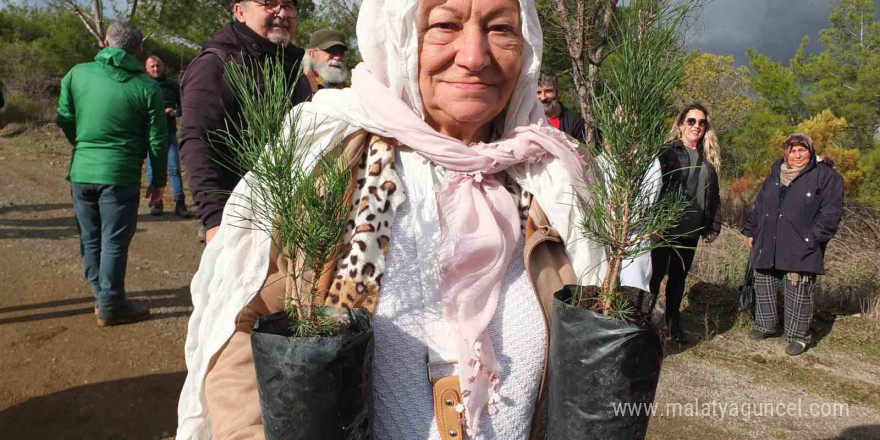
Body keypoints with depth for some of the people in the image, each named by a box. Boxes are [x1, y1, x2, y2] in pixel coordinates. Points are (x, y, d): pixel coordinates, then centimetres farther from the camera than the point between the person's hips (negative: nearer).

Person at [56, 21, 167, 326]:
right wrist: (159, 180, 7)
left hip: (80, 172, 4)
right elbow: (157, 140, -4)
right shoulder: (147, 87, -6)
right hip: (120, 174, -4)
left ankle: (101, 295, 27)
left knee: (90, 240, 15)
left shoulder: (77, 74, 1)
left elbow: (63, 119, 7)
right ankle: (111, 306, 11)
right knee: (114, 242, 3)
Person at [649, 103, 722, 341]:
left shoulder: (708, 158, 13)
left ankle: (674, 324, 26)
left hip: (691, 229, 6)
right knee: (656, 274, -1)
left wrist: (713, 227, 10)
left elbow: (713, 195, 16)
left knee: (679, 277, 15)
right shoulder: (668, 152, -5)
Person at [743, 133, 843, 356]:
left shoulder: (826, 176, -3)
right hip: (768, 245, 6)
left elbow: (831, 211, -8)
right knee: (763, 287, 13)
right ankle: (766, 326, 29)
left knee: (798, 293, -3)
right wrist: (751, 230, 14)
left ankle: (798, 336, 11)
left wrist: (813, 238, -15)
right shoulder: (775, 174, 14)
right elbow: (759, 205, 19)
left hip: (801, 249, -6)